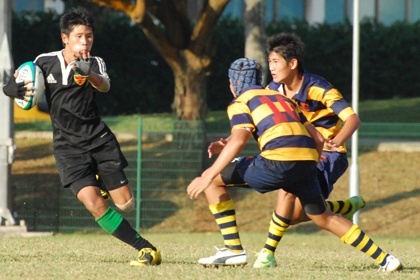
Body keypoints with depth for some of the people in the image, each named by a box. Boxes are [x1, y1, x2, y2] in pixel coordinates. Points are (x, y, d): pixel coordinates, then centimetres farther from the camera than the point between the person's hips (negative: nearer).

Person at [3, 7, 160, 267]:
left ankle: (102, 182, 33)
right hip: (68, 146, -1)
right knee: (94, 204, -21)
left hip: (99, 139, 1)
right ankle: (146, 249, -15)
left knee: (125, 204, -4)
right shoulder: (45, 63, 0)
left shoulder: (95, 63, -1)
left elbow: (104, 86, -23)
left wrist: (89, 74, -46)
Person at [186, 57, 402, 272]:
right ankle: (384, 259, 23)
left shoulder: (241, 103, 11)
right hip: (307, 162, 6)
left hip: (279, 161, -6)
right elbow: (318, 138, 26)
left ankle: (234, 250, 1)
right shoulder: (283, 98, 31)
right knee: (323, 218, 25)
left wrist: (209, 176, -8)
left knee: (214, 180, 8)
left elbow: (238, 141, -8)